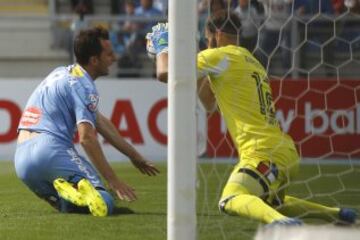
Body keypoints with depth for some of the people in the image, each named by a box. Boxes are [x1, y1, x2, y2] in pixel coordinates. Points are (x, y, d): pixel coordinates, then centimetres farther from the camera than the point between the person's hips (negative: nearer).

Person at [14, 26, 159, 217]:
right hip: (51, 151, -9)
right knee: (104, 205, -12)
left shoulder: (61, 73, 26)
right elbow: (86, 137, -15)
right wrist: (113, 180, -15)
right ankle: (79, 187, -41)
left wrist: (134, 156, 36)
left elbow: (100, 121, 32)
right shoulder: (83, 85, -4)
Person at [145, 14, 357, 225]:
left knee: (230, 201, -25)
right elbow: (211, 104, 36)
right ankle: (336, 213, 20)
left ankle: (280, 221, -51)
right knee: (268, 202, 31)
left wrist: (163, 47, 13)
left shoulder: (220, 56, -3)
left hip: (263, 152, -9)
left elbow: (165, 73, -6)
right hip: (287, 153, 9)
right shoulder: (251, 61, 25)